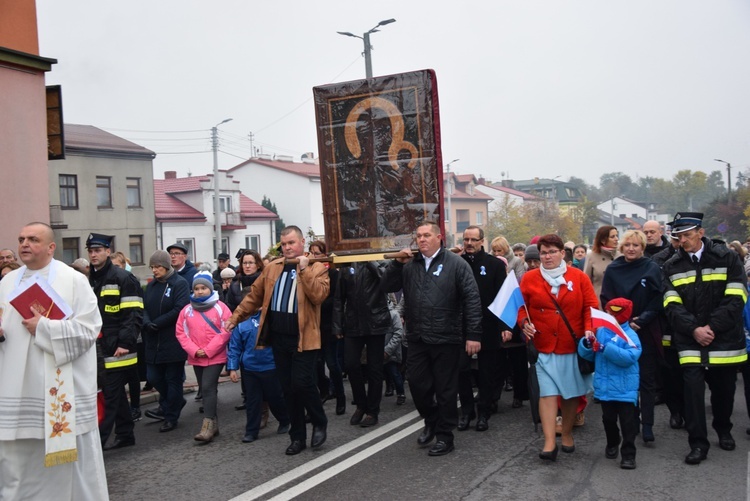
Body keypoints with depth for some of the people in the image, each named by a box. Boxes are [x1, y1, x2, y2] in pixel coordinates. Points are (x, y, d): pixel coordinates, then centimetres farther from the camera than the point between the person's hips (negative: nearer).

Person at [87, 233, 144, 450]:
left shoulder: (123, 278, -10)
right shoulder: (90, 280, 15)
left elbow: (135, 314, -15)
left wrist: (125, 343, -20)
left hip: (117, 350, -8)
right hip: (99, 349, 8)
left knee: (110, 395, -5)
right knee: (116, 393, 15)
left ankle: (97, 441, -3)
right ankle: (125, 435, 25)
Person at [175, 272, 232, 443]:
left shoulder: (220, 307, -6)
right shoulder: (187, 310, 4)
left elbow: (226, 331, -11)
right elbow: (181, 333, 3)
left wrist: (208, 350, -14)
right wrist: (194, 350, -10)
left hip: (215, 357, -5)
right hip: (196, 358, 5)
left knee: (208, 388, -13)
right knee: (206, 390, 12)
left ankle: (208, 426, -12)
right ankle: (213, 423, 22)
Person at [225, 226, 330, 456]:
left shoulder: (316, 267, -4)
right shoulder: (272, 268, 12)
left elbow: (319, 295, -19)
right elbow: (254, 296, 17)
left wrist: (304, 269, -19)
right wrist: (235, 317, 13)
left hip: (303, 338, -5)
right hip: (279, 338, 5)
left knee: (302, 384, -11)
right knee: (288, 389, 10)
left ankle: (320, 423, 16)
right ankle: (298, 437, 23)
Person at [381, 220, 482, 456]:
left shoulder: (456, 264, -6)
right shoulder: (410, 264, 8)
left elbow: (472, 300, -9)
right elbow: (388, 286, 6)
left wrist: (473, 334, -14)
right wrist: (397, 262, -8)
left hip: (446, 339, -4)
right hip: (417, 339, 4)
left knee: (445, 390, 6)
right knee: (418, 386, 10)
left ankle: (445, 436, 21)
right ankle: (431, 422, 36)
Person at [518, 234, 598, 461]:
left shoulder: (579, 277, 2)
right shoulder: (529, 278, 2)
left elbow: (591, 306, 1)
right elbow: (520, 306, 5)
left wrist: (588, 329, -13)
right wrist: (524, 323, -13)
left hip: (573, 346, 1)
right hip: (543, 346, -1)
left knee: (572, 393, 10)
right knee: (547, 393, -7)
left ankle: (567, 434, 28)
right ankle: (549, 443, -8)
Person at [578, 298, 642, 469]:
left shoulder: (629, 335, -12)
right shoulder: (600, 331, 3)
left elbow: (630, 357, -27)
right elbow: (587, 354, 6)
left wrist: (605, 348, -30)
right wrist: (587, 344, -17)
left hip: (625, 388, -5)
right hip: (605, 386, 5)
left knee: (627, 422, 0)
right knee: (608, 419, 19)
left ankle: (628, 454, 8)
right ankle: (612, 443, 41)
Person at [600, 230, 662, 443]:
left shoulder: (652, 269, -1)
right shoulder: (613, 269, 3)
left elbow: (657, 300, -3)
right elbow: (606, 300, 2)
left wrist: (641, 321, -14)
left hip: (646, 333, -1)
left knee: (647, 380, 2)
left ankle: (647, 425, 6)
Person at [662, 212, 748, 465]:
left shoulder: (727, 258, -2)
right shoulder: (672, 266, 4)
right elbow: (672, 305, -2)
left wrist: (712, 327, -14)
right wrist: (694, 329, -15)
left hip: (724, 338, 0)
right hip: (690, 340, 1)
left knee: (724, 389, 11)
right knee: (693, 387, -8)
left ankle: (723, 430, 37)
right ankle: (698, 443, 1)